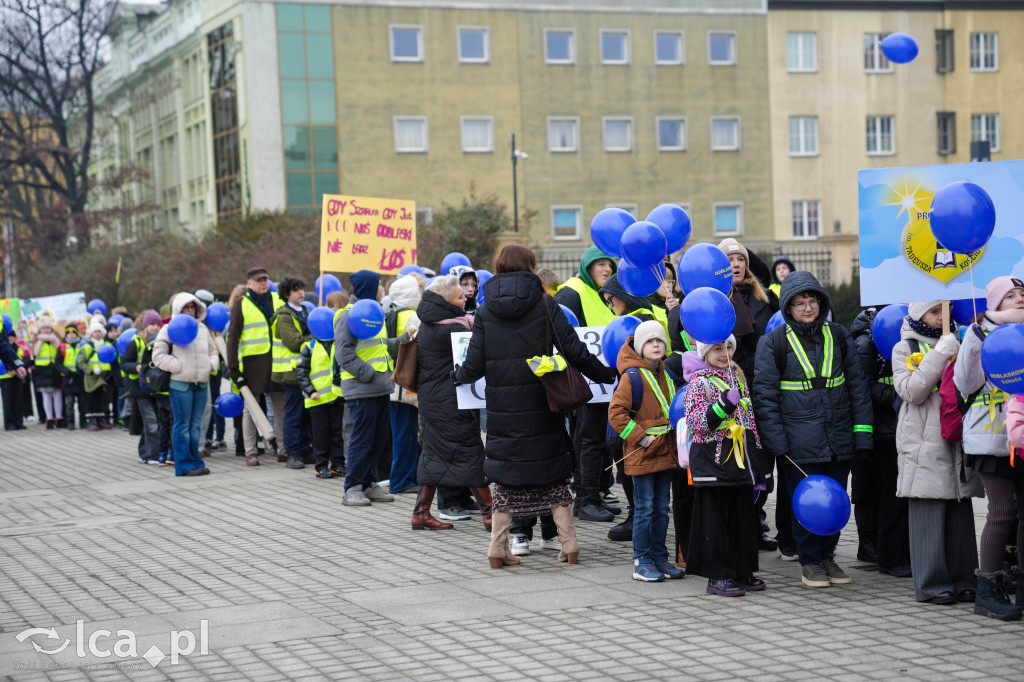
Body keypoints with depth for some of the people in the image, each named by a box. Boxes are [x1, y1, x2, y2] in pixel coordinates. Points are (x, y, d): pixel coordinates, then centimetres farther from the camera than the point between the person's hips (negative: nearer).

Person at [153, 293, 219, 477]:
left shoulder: (202, 328, 17)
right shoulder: (169, 329, -1)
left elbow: (213, 351, 26)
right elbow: (158, 356, -5)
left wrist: (211, 365, 6)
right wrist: (179, 366, -14)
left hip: (201, 384, 6)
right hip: (180, 384, -6)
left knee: (195, 425, 9)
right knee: (183, 425, -4)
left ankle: (195, 460, 14)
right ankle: (185, 465, -2)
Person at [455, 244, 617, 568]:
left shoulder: (485, 312, 0)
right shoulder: (544, 304, -4)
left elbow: (474, 366, -2)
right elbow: (574, 351, -7)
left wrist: (458, 376, 20)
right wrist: (607, 374, 6)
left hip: (502, 408, 1)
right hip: (541, 405, -1)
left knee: (505, 474, 10)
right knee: (553, 473, 10)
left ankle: (498, 548, 8)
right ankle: (568, 544, 9)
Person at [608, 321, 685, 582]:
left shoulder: (667, 375, 12)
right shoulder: (632, 376, -11)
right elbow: (616, 413, -16)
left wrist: (676, 432, 12)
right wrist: (640, 437, -16)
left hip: (665, 450, 7)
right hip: (642, 453, -7)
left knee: (662, 507, 11)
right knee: (644, 507, -3)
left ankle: (660, 558, 19)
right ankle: (642, 561, 3)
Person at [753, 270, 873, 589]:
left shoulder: (838, 336, 8)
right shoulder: (773, 343, -2)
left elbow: (857, 385, 10)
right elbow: (764, 395, -4)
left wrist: (862, 433, 3)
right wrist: (777, 442, -10)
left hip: (839, 440, 3)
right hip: (799, 441, -3)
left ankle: (827, 555, 26)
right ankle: (810, 562, 17)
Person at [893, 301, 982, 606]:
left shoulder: (955, 343, 18)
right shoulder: (905, 348, 3)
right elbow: (912, 391, -11)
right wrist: (940, 354, -14)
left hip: (957, 438, 5)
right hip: (925, 442, -5)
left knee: (960, 511, 5)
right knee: (928, 511, -5)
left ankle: (962, 579, 12)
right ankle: (932, 583, 0)